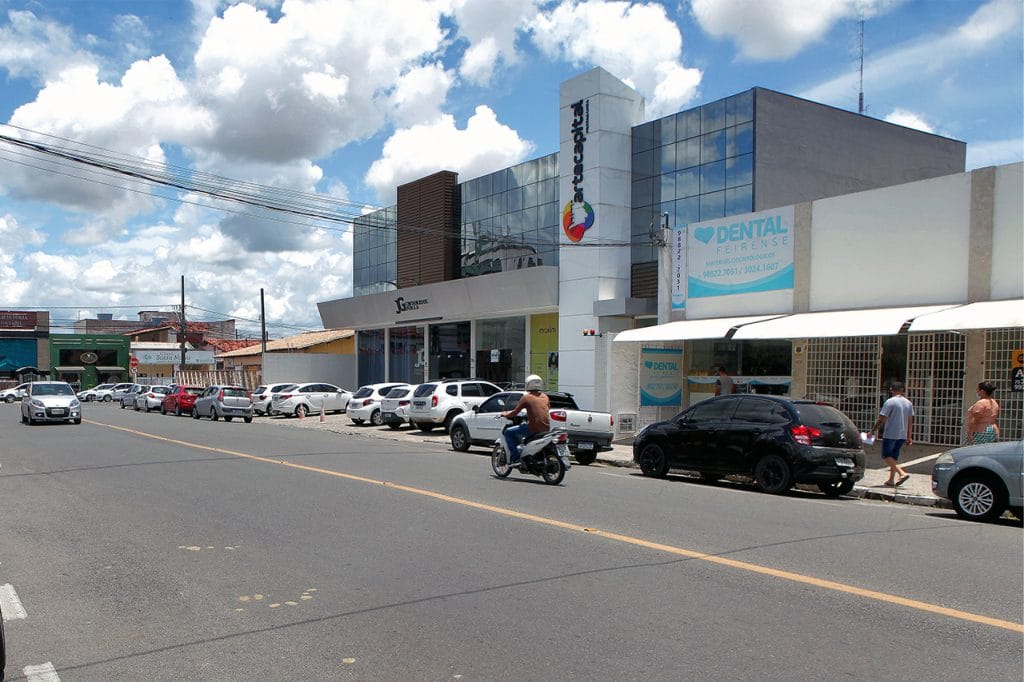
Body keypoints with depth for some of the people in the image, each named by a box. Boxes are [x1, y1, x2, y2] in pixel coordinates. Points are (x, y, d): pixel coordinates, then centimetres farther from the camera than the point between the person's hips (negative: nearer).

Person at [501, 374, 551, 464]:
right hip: (546, 429, 7)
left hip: (534, 429, -7)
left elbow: (514, 412, -2)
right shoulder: (545, 397, 12)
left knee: (508, 432, 6)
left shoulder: (526, 397, -5)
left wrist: (505, 414, 18)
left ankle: (515, 458, -2)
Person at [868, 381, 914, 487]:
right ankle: (891, 480, 15)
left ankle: (902, 473, -19)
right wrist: (909, 437, 17)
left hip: (890, 434, -7)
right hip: (902, 435, 7)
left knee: (887, 456, -3)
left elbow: (881, 419, -13)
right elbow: (910, 421, 11)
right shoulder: (908, 403, 9)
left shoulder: (890, 402, -11)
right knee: (893, 457, 14)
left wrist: (872, 431, -6)